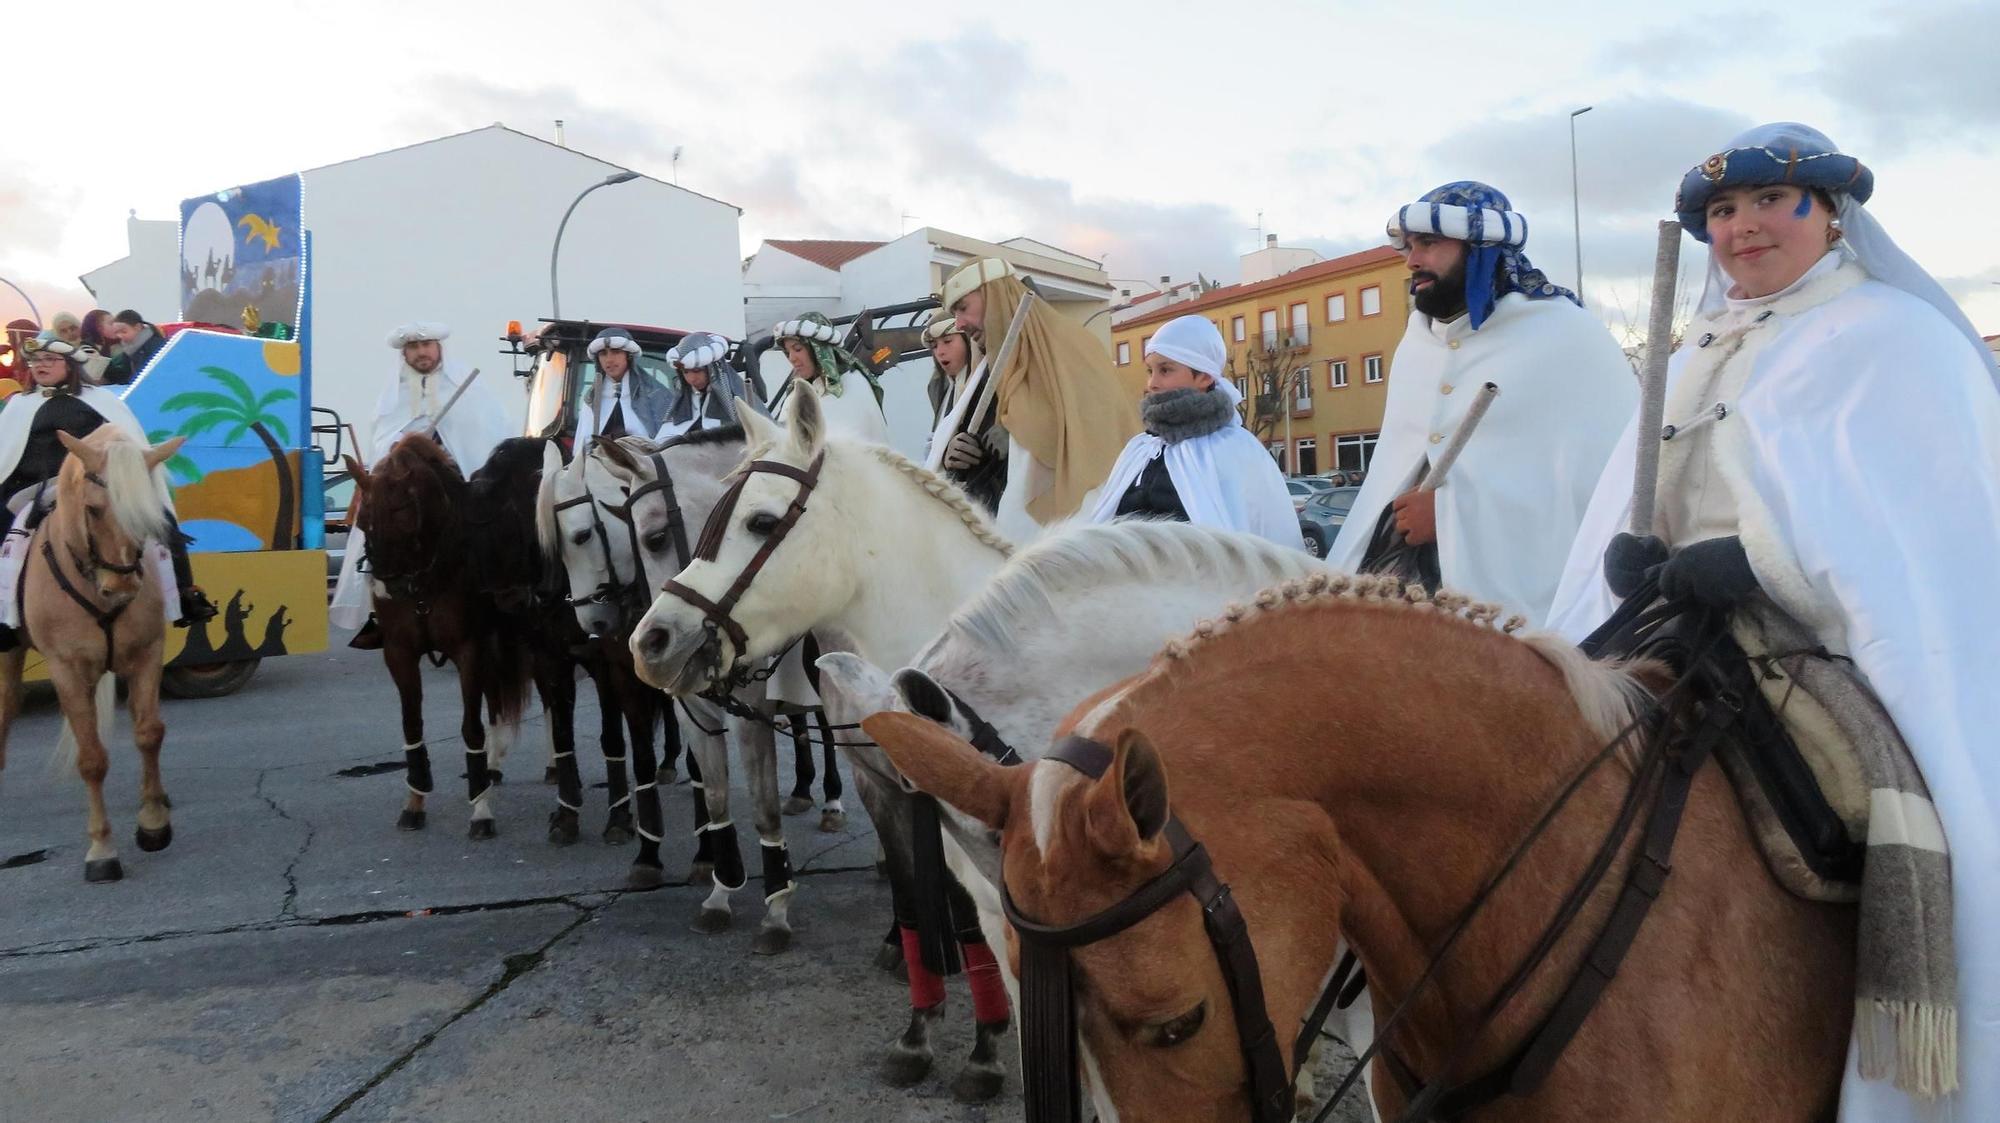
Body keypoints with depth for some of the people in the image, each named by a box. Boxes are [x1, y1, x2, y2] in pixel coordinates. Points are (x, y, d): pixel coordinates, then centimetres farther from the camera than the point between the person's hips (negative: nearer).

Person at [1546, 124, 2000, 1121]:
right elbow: (1622, 508, 12)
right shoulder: (1694, 357, 20)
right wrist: (1627, 557, -11)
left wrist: (1760, 562, -22)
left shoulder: (1897, 340, 2)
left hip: (1830, 672, -5)